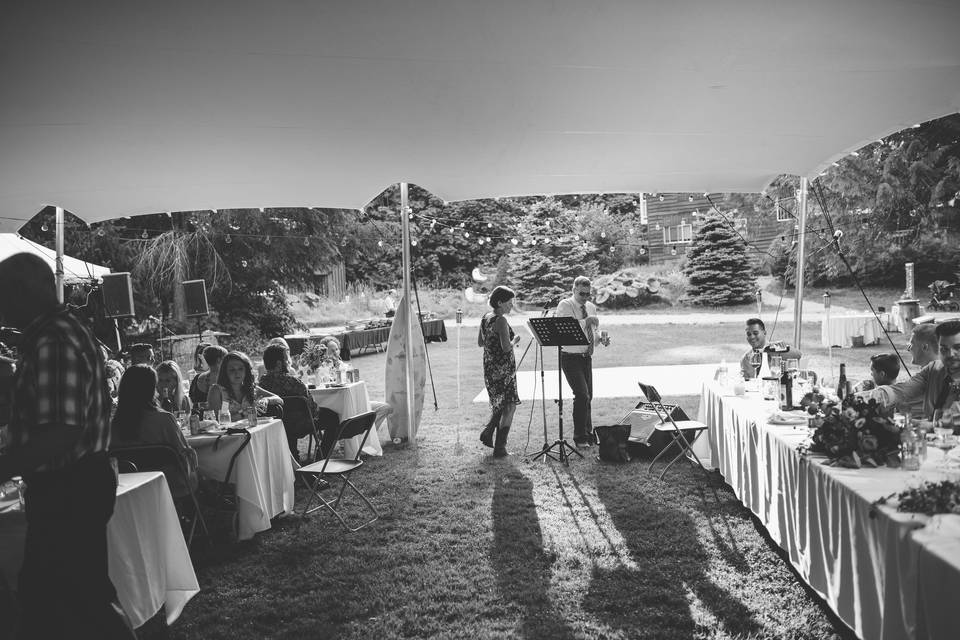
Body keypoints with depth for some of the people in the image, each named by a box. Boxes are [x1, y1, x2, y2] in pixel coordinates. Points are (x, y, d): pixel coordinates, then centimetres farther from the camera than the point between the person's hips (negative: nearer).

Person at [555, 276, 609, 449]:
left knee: (588, 397, 12)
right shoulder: (565, 305, -9)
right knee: (582, 395, -15)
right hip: (571, 358, -7)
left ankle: (588, 434, 26)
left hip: (587, 357, 7)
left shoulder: (591, 307, 12)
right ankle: (579, 438, -4)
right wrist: (585, 321, -30)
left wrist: (601, 338, -4)